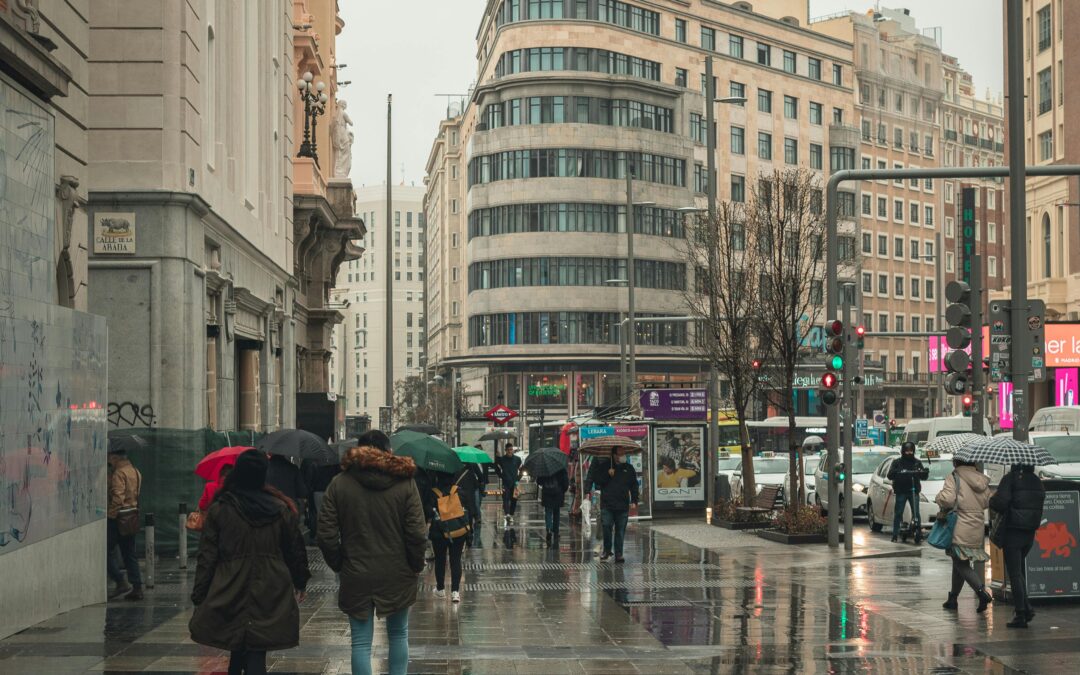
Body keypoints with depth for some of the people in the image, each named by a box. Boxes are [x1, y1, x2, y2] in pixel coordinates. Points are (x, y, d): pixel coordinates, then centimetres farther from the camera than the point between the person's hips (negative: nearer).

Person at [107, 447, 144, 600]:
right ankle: (136, 587, 9)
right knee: (129, 554, 12)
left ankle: (120, 583, -7)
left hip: (116, 518, -9)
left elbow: (118, 496, -23)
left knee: (107, 551, -1)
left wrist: (111, 512, -16)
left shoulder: (119, 473, -15)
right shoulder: (135, 472, 14)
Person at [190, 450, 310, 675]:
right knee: (256, 655, -1)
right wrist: (300, 583, 25)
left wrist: (199, 597, 2)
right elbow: (296, 550, 10)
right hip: (270, 597, 0)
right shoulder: (281, 509, 2)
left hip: (231, 594, 0)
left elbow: (207, 557, -3)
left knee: (238, 650, 18)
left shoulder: (219, 510, -3)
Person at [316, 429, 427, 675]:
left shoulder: (339, 483, -3)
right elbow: (417, 534, -9)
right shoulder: (405, 482, -5)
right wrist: (416, 566, 5)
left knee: (361, 642, 4)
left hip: (356, 577, 0)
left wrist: (338, 564, 9)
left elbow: (326, 535, -5)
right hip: (397, 575, 0)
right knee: (398, 634, 18)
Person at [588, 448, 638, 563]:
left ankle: (618, 554, 9)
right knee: (606, 527, -11)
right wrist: (607, 475, -11)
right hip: (607, 505, -2)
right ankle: (607, 550, 9)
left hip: (623, 506, 2)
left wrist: (634, 501, 6)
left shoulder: (629, 468, 11)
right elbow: (597, 480, 0)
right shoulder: (604, 466, 5)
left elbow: (634, 486, 14)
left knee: (620, 531, 3)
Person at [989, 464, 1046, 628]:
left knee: (1014, 573, 0)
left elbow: (1000, 502, -23)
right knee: (1019, 570, 22)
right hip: (1030, 533, 6)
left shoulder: (1010, 478, -13)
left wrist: (991, 501, -1)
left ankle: (1020, 615, -2)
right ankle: (1026, 609, 15)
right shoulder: (1036, 481, 5)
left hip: (1012, 532, -6)